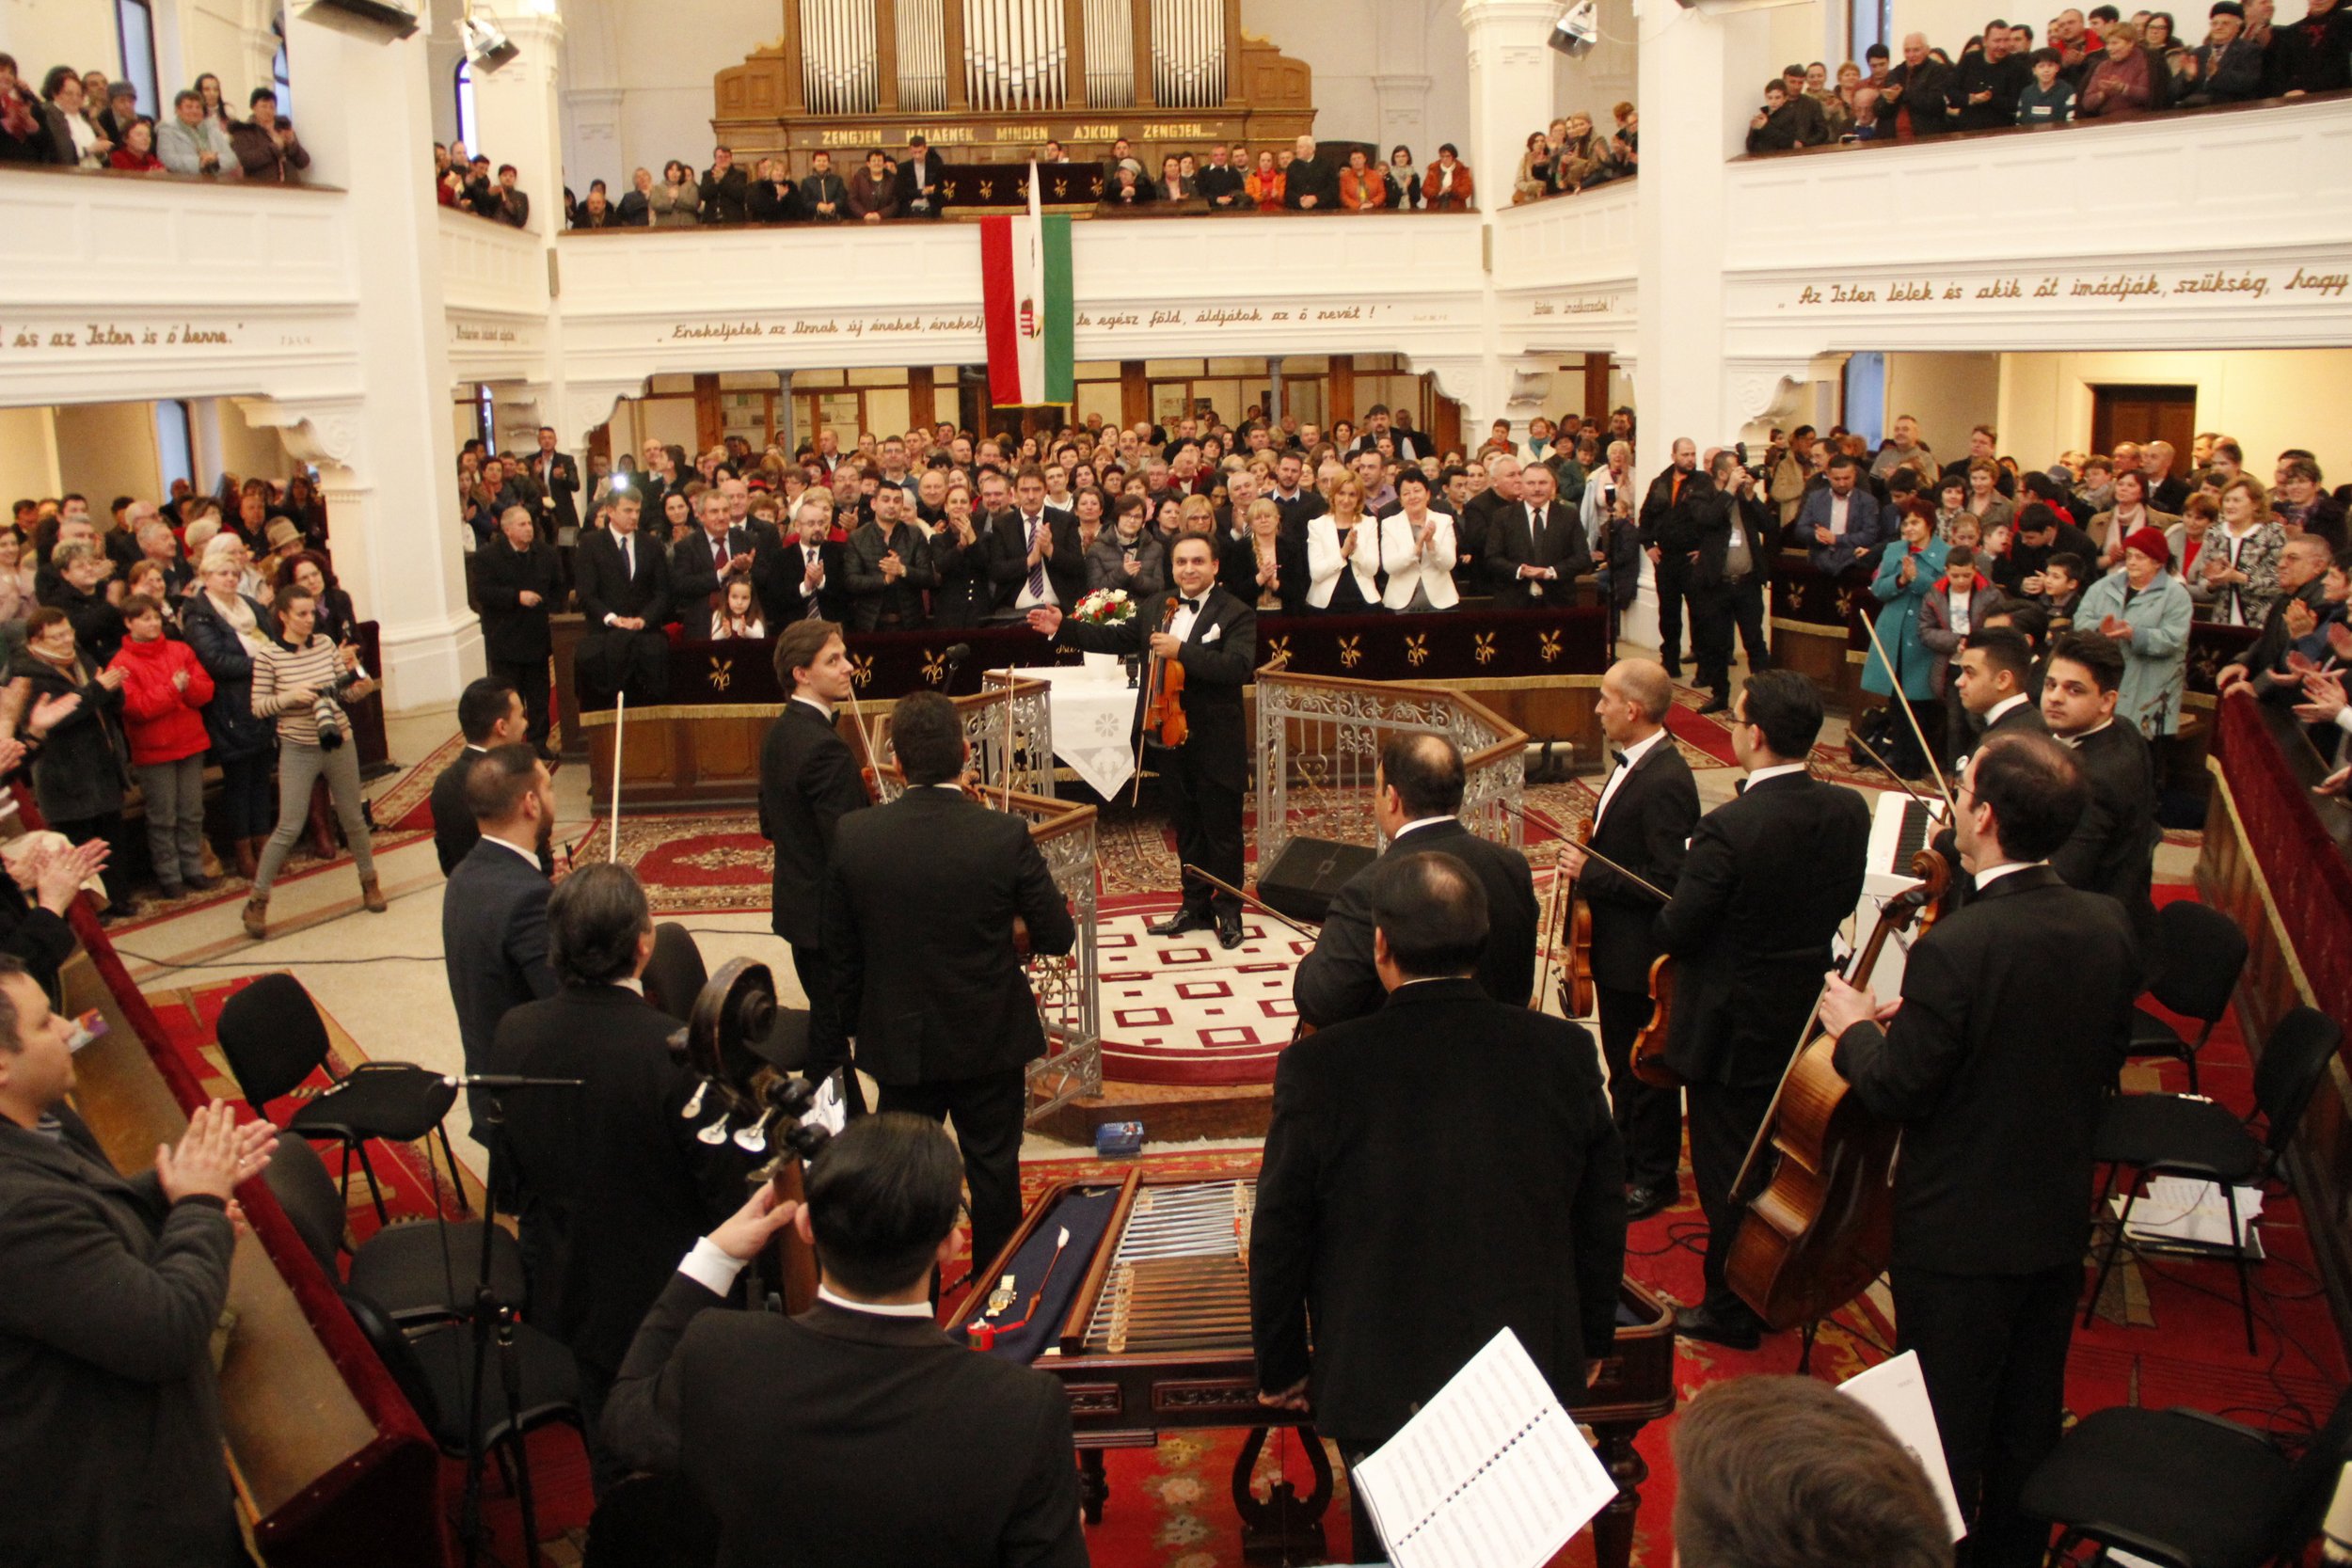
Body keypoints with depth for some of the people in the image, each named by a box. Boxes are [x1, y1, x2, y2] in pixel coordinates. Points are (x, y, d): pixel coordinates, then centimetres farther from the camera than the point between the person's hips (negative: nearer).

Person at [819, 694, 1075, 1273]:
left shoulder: (852, 836, -14)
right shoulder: (1005, 836, -20)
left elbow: (839, 954, -4)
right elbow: (1058, 937, -11)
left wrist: (848, 1027, 11)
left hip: (899, 1044, 1)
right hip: (990, 1041, -1)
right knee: (994, 1171, 17)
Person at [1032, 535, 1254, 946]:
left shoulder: (1236, 614, -10)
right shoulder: (1155, 606, 9)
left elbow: (1238, 666, -24)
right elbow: (1116, 639, 14)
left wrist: (1180, 650, -29)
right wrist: (1063, 628, 6)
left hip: (1216, 743, -6)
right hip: (1168, 735, 6)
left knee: (1222, 831, 4)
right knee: (1186, 828, 16)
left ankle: (1228, 912, 18)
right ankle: (1196, 906, 28)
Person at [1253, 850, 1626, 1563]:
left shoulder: (1319, 1067, -18)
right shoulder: (1565, 1051, -10)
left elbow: (1281, 1235, -10)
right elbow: (1602, 1217, 1)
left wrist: (1281, 1367, 5)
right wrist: (1592, 1339, 16)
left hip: (1379, 1382, -2)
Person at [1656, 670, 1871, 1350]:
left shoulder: (1728, 828, -28)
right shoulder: (1848, 810, -8)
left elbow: (1676, 932, -20)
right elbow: (1842, 901, 7)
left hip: (1734, 1028, -7)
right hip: (1809, 1015, 7)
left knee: (1728, 1172, 9)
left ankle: (1733, 1310, 22)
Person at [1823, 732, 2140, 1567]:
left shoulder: (1955, 948, -28)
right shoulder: (2110, 928, -7)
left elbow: (1898, 1092, -20)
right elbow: (2103, 1066, 7)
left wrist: (1855, 1030, 0)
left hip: (1959, 1238, -7)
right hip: (2060, 1224, 7)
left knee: (1945, 1436, 11)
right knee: (2031, 1421, 23)